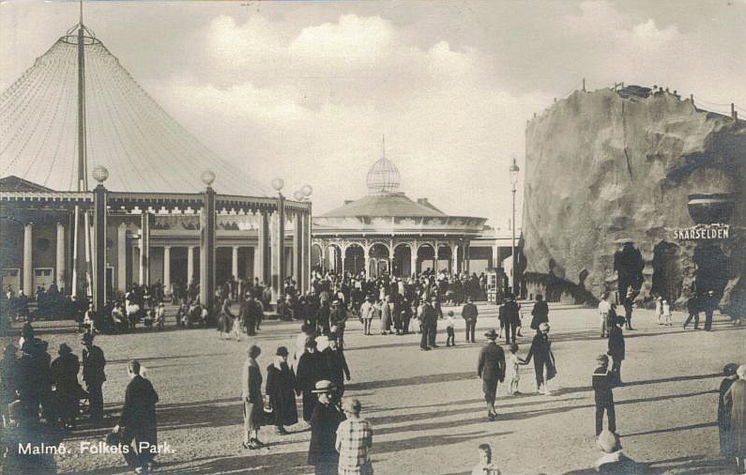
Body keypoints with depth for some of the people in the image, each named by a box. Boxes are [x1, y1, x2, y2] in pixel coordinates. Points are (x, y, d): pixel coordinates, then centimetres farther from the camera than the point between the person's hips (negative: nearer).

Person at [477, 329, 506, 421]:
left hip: (486, 374, -4)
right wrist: (502, 376, 8)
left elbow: (480, 362, -9)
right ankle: (490, 411, 27)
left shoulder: (484, 349, -14)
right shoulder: (499, 349, -4)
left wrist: (478, 373, 7)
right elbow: (502, 364, -1)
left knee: (487, 393, 1)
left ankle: (492, 410, -15)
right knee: (493, 393, 17)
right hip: (495, 374, 4)